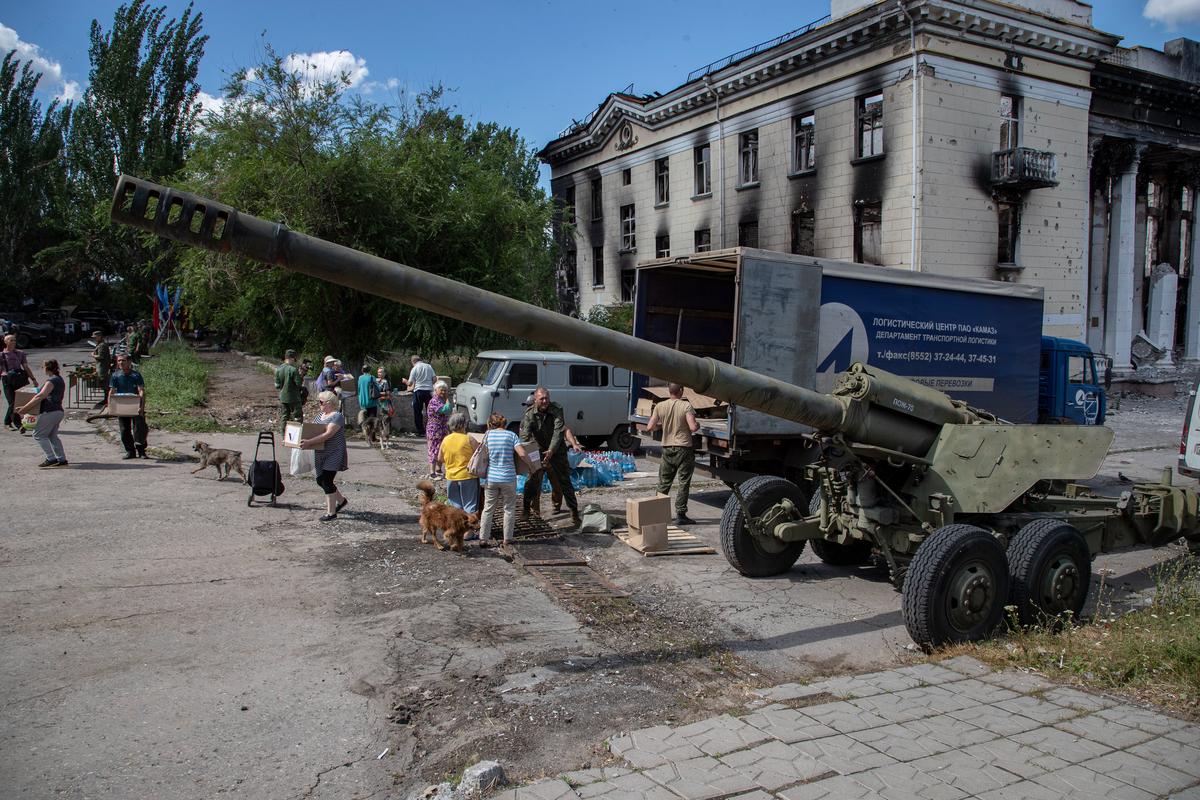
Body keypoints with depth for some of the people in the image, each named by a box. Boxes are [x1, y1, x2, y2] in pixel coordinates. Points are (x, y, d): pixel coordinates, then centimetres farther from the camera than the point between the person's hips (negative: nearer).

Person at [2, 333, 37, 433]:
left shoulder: (20, 353, 12)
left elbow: (26, 367, 11)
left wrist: (33, 379, 4)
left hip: (19, 380, 3)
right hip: (8, 381, -3)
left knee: (12, 403, 7)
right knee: (12, 403, -9)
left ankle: (7, 422, 25)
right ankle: (18, 425, -15)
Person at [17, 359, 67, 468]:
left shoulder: (51, 381, -14)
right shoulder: (60, 379, 16)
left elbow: (40, 396, -22)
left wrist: (25, 408, -20)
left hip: (49, 412, -10)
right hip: (58, 411, 10)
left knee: (38, 435, -2)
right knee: (52, 436, 16)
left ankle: (51, 458, -7)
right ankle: (62, 459, 14)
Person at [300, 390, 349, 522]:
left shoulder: (337, 416, -16)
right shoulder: (320, 415, 13)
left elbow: (328, 434, -26)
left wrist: (309, 442, -33)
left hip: (333, 455, -9)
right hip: (320, 455, 9)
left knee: (327, 481, -9)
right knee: (320, 480, 12)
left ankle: (331, 513, 2)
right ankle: (341, 500, 33)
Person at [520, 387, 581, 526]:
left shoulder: (556, 411, -17)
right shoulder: (530, 414, -13)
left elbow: (558, 432, -25)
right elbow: (525, 434, -23)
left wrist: (551, 451, -37)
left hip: (557, 451, -1)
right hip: (538, 451, 1)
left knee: (565, 482, 0)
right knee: (532, 481, 2)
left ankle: (574, 512, 7)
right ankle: (527, 509, 19)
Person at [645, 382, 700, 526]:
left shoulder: (660, 406, -1)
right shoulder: (686, 406, -12)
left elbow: (649, 428, -3)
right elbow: (693, 427, -20)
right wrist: (698, 425, 2)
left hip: (667, 448, 4)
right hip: (683, 448, -4)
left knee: (663, 483, 15)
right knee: (684, 484, 3)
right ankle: (680, 515, 3)